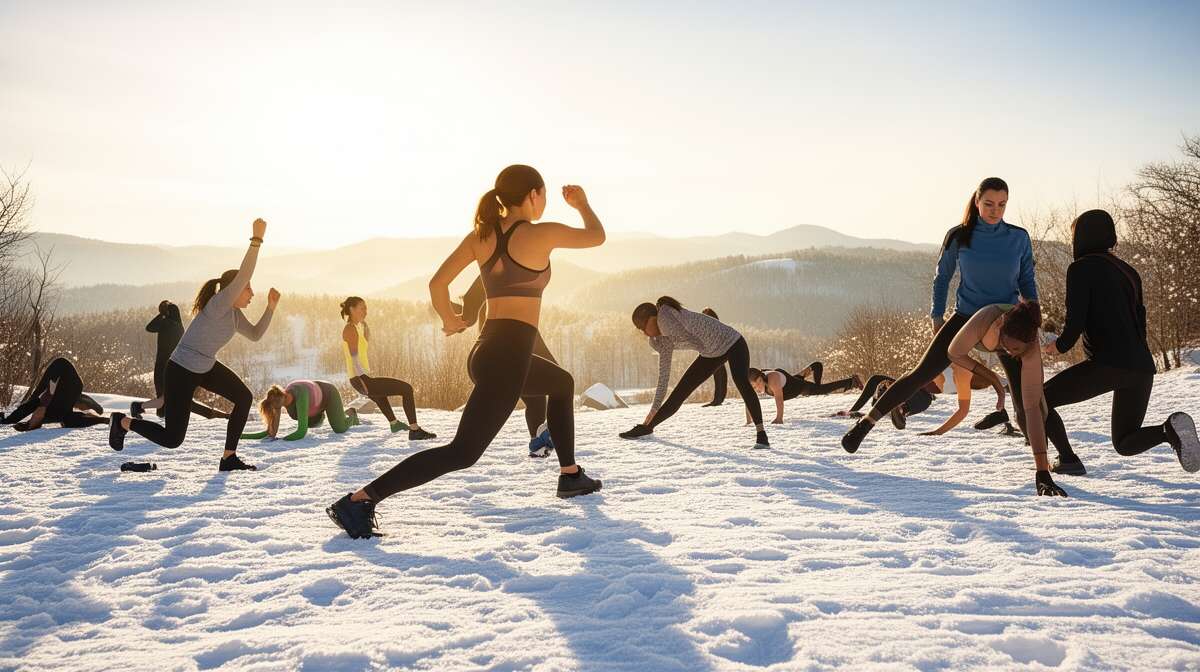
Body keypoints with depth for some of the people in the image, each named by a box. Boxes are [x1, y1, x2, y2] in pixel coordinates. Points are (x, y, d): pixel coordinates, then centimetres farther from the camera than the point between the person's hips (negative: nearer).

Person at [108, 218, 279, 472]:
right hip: (181, 372, -9)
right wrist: (256, 240, -44)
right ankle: (123, 422, 25)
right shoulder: (217, 305, -27)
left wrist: (271, 307, -2)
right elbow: (242, 275, -41)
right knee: (172, 439, -3)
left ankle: (229, 458, 4)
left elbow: (255, 334, 8)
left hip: (206, 368, 9)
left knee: (244, 397, -7)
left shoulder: (234, 312, -2)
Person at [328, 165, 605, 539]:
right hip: (509, 357, -9)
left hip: (487, 351, 9)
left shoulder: (480, 235, 10)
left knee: (562, 384, 31)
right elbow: (597, 237, 10)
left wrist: (450, 320, 24)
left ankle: (571, 476, 36)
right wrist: (581, 203, 29)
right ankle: (359, 501, -17)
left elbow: (437, 283, 5)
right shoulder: (541, 234, -6)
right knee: (462, 453, -9)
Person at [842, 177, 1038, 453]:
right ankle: (867, 422, -3)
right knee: (921, 375, -9)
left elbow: (1027, 280, 9)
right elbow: (942, 277, 6)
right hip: (966, 317, -1)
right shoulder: (959, 237, -6)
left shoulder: (1019, 238, -3)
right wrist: (937, 316, 0)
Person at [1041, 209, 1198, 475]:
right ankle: (1170, 430, -10)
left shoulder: (1081, 268, -3)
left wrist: (1060, 346, 10)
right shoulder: (1128, 271, 19)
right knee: (1125, 443, 18)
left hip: (1107, 365, -7)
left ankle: (1068, 460, -1)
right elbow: (1139, 321, 21)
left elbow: (1075, 321, -10)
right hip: (1142, 367, 7)